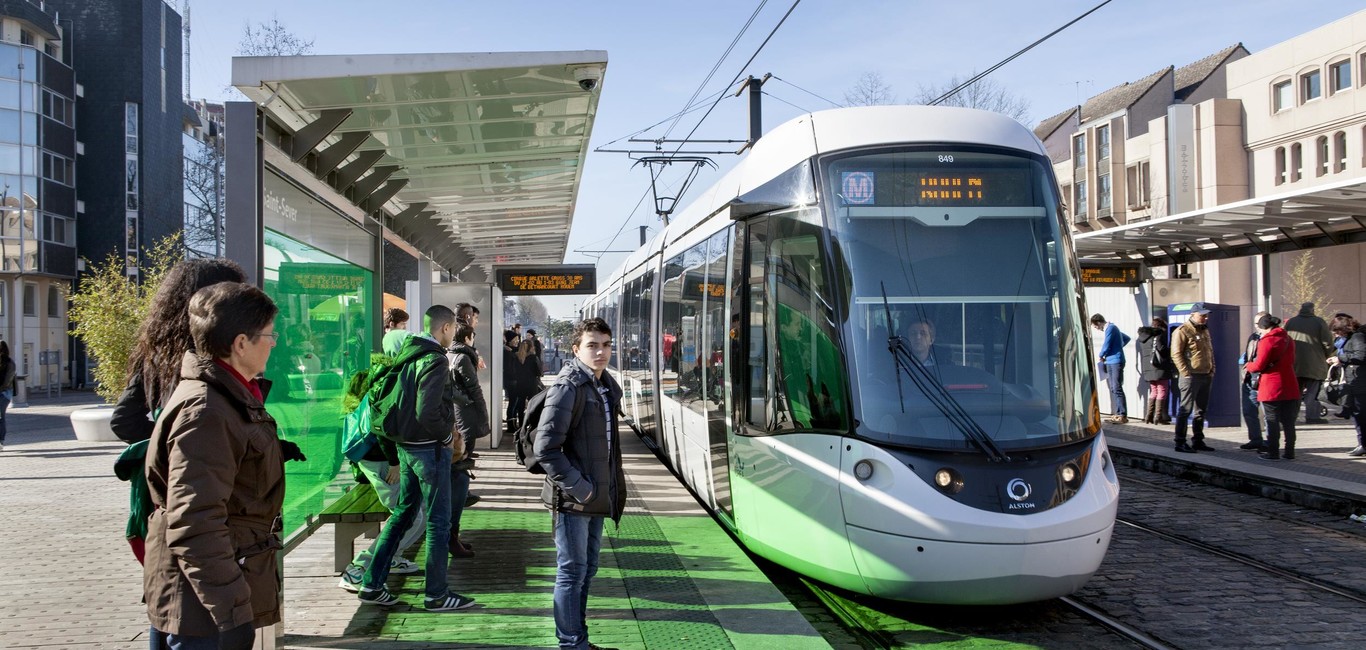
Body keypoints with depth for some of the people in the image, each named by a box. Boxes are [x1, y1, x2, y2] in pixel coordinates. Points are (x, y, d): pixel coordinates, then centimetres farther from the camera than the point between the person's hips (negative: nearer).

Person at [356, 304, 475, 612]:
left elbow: (398, 401, 16)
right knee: (439, 522, 1)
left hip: (406, 446, 9)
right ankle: (436, 594, 9)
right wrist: (447, 436, -11)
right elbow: (428, 412, -26)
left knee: (402, 513, 17)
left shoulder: (408, 355, 10)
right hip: (430, 448, -9)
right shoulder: (435, 361, -18)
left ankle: (371, 584, 20)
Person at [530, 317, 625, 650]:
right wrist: (577, 486, -20)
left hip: (597, 497, 9)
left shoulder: (608, 386, 9)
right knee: (572, 573, 1)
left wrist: (612, 488, 12)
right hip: (572, 499, -9)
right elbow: (545, 448, -22)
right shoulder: (568, 387, -17)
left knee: (586, 571, 17)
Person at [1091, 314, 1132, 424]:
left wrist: (1101, 356, 4)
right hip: (1110, 362, 10)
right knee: (1112, 389, 9)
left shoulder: (1110, 328, -11)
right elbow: (1127, 338, 30)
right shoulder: (1112, 327, 19)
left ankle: (1123, 416, -14)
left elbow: (1106, 346, -15)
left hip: (1115, 362, -10)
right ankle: (1116, 414, 10)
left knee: (1117, 389, -12)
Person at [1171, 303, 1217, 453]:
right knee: (1185, 410, -6)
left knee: (1200, 410, 13)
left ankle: (1198, 441, 21)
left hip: (1206, 376, 8)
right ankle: (1180, 442, -3)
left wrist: (1212, 370, 13)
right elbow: (1176, 354, -15)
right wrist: (1186, 373, -19)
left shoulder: (1205, 330, 16)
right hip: (1191, 376, -8)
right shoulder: (1182, 331, -10)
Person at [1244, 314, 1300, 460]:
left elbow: (1259, 365, -15)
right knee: (1288, 421, 9)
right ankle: (1289, 452, 12)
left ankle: (1273, 452, 2)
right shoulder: (1288, 340, 12)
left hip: (1271, 389, -7)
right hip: (1289, 387, 7)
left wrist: (1249, 365, 6)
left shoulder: (1267, 341, -13)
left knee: (1272, 421, -1)